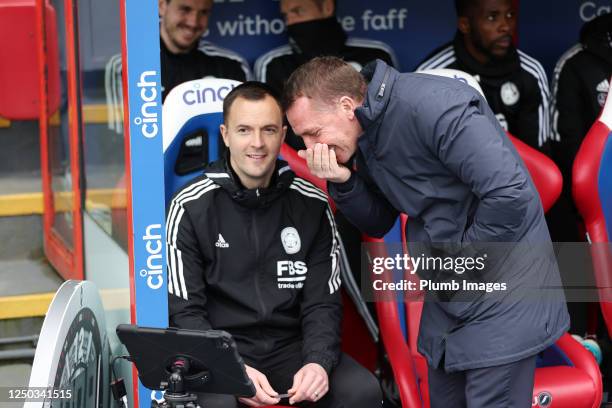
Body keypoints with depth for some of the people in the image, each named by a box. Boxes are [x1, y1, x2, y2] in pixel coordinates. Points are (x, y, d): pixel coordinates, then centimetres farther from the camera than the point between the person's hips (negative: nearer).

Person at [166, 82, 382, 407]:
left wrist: (318, 362, -19)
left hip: (292, 347, 3)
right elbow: (184, 310, -6)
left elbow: (322, 302, 2)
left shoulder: (312, 206, 4)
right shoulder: (191, 207, -4)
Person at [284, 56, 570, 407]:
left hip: (501, 295, -9)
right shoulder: (366, 134, 3)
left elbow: (510, 193, -30)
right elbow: (378, 223, 10)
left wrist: (459, 257, -18)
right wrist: (343, 183, -9)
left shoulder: (432, 105, -25)